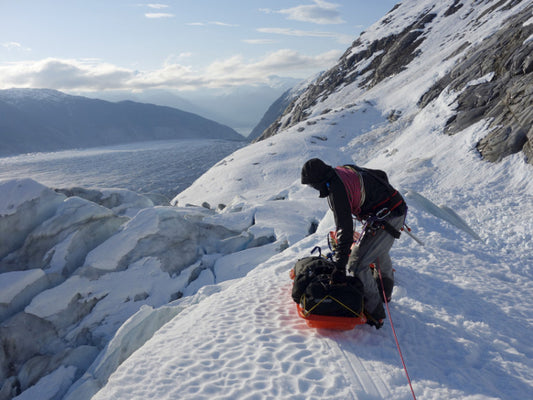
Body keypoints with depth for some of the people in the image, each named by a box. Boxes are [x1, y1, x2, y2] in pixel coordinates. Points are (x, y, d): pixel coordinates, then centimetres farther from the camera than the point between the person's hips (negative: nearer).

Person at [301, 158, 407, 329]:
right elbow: (381, 175, 18)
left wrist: (339, 266, -23)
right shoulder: (345, 169, 6)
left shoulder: (337, 190, -21)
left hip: (385, 219, -11)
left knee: (357, 265, -8)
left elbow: (345, 230, -25)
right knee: (380, 253, 31)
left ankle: (374, 314, 1)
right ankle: (384, 293, 53)